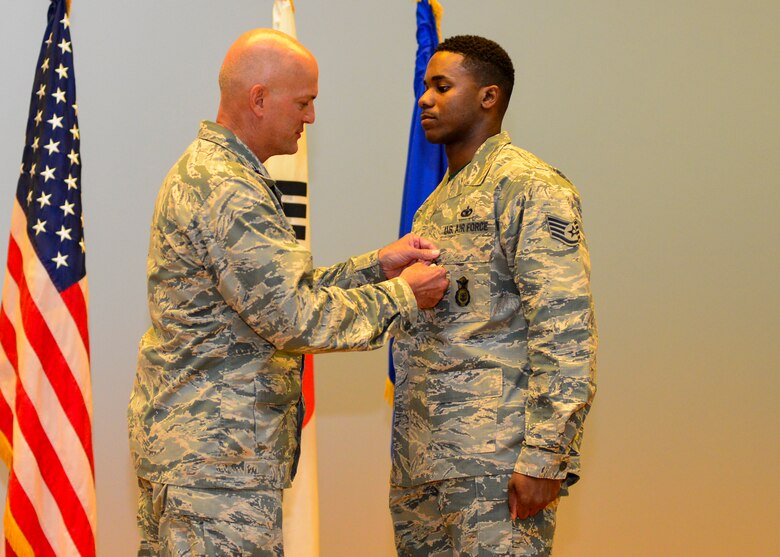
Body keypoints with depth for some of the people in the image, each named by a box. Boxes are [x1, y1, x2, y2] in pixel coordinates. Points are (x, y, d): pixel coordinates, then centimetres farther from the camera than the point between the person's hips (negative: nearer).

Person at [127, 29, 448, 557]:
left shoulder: (203, 170, 16)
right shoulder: (227, 192, -19)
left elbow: (278, 289, 17)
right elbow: (295, 318, -22)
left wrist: (375, 265, 10)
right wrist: (402, 295, -10)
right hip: (216, 456, -11)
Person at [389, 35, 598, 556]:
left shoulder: (528, 187, -8)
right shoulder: (438, 202, 20)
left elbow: (565, 331, -16)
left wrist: (544, 457, -21)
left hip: (495, 464, -8)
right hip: (420, 463, 8)